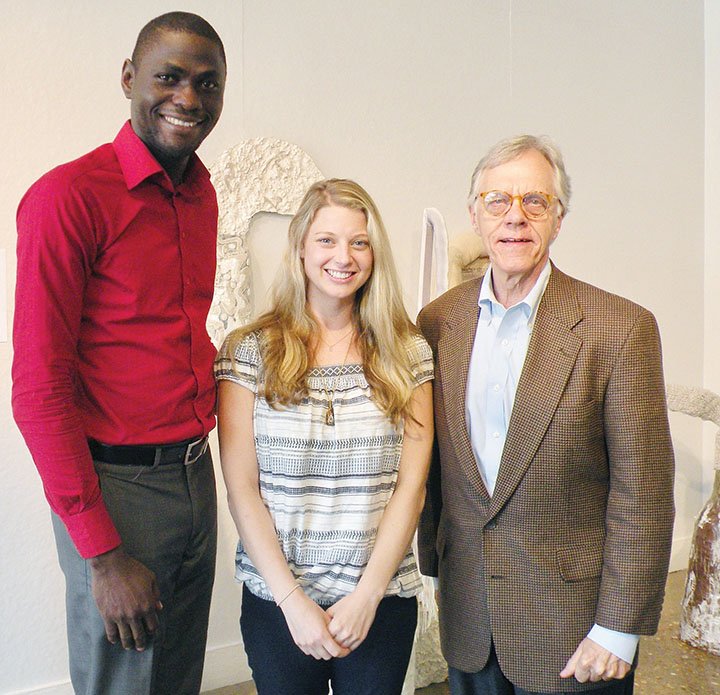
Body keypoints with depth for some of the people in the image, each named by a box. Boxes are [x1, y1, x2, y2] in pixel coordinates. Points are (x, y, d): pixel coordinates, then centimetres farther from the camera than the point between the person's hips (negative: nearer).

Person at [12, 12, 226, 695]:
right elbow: (38, 391, -15)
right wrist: (103, 554, -15)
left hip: (195, 476, 7)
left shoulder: (202, 194, 8)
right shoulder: (67, 196, -14)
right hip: (116, 488, -7)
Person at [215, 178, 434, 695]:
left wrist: (366, 597, -10)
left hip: (382, 601, 1)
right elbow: (242, 491, -6)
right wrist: (293, 601, -11)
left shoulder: (408, 354, -1)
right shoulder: (248, 352, -5)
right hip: (277, 602, 0)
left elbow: (411, 485, -3)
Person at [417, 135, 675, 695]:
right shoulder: (437, 322, -1)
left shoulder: (621, 328, -13)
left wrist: (619, 630, -11)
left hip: (570, 625, -3)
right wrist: (431, 565, 9)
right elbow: (428, 462, 7)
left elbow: (644, 493, -12)